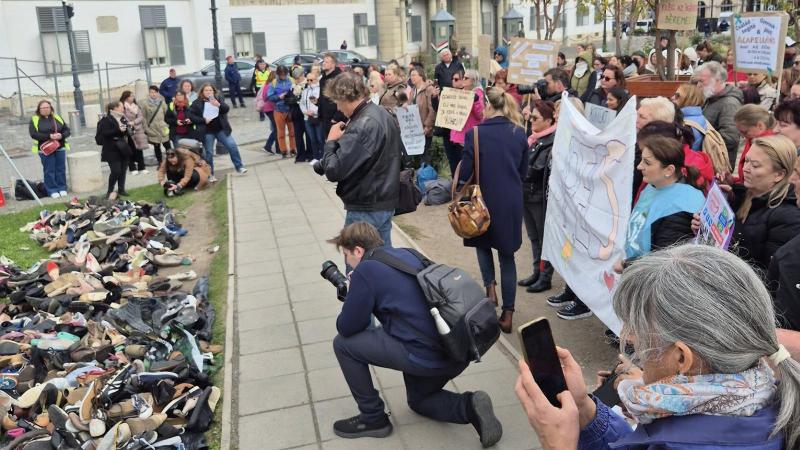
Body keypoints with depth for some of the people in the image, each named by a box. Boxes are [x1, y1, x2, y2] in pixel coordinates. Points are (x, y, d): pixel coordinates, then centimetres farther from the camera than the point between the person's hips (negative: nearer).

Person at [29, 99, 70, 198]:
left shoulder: (57, 118, 11)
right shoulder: (35, 120, 0)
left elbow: (67, 130, 9)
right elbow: (33, 134, -12)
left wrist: (61, 135, -14)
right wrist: (49, 136, -20)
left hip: (60, 148, 3)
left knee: (61, 169, 6)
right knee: (49, 170, 0)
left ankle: (62, 188, 16)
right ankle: (52, 190, 7)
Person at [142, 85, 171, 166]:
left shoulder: (162, 103, 1)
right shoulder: (145, 104, -2)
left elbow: (167, 114, 5)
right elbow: (144, 117, 0)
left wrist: (166, 124, 0)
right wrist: (146, 128, -4)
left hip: (163, 129, 0)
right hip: (153, 130, 0)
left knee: (167, 145, 2)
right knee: (156, 147, 7)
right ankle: (160, 163, 17)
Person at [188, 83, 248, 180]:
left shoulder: (219, 98, 4)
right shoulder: (198, 102, -2)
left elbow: (226, 108, -9)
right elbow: (191, 115, -4)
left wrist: (219, 105, -29)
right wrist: (203, 120, -15)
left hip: (221, 129, 2)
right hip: (207, 132, -2)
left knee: (232, 146, -4)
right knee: (208, 153, 3)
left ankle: (239, 167, 11)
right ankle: (210, 175, 14)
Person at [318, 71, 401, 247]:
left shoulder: (362, 126, -23)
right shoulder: (384, 114, 7)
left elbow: (334, 171, -26)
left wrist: (331, 141, -8)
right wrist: (345, 139, 7)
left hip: (365, 209, -9)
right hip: (386, 202, 9)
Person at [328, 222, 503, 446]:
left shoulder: (365, 270, -9)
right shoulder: (406, 254, 14)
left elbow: (346, 328, -3)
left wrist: (352, 299, 16)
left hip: (426, 355, -8)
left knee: (343, 344, 6)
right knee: (418, 400, 34)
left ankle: (372, 418, 15)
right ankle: (469, 406, 8)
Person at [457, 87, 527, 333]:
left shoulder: (475, 133, -13)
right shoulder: (519, 133, -2)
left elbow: (465, 173, -11)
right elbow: (524, 172, 6)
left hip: (485, 201, -2)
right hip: (512, 203, 2)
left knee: (483, 243, 26)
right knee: (507, 255, 11)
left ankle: (490, 287, 7)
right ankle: (507, 315, 13)